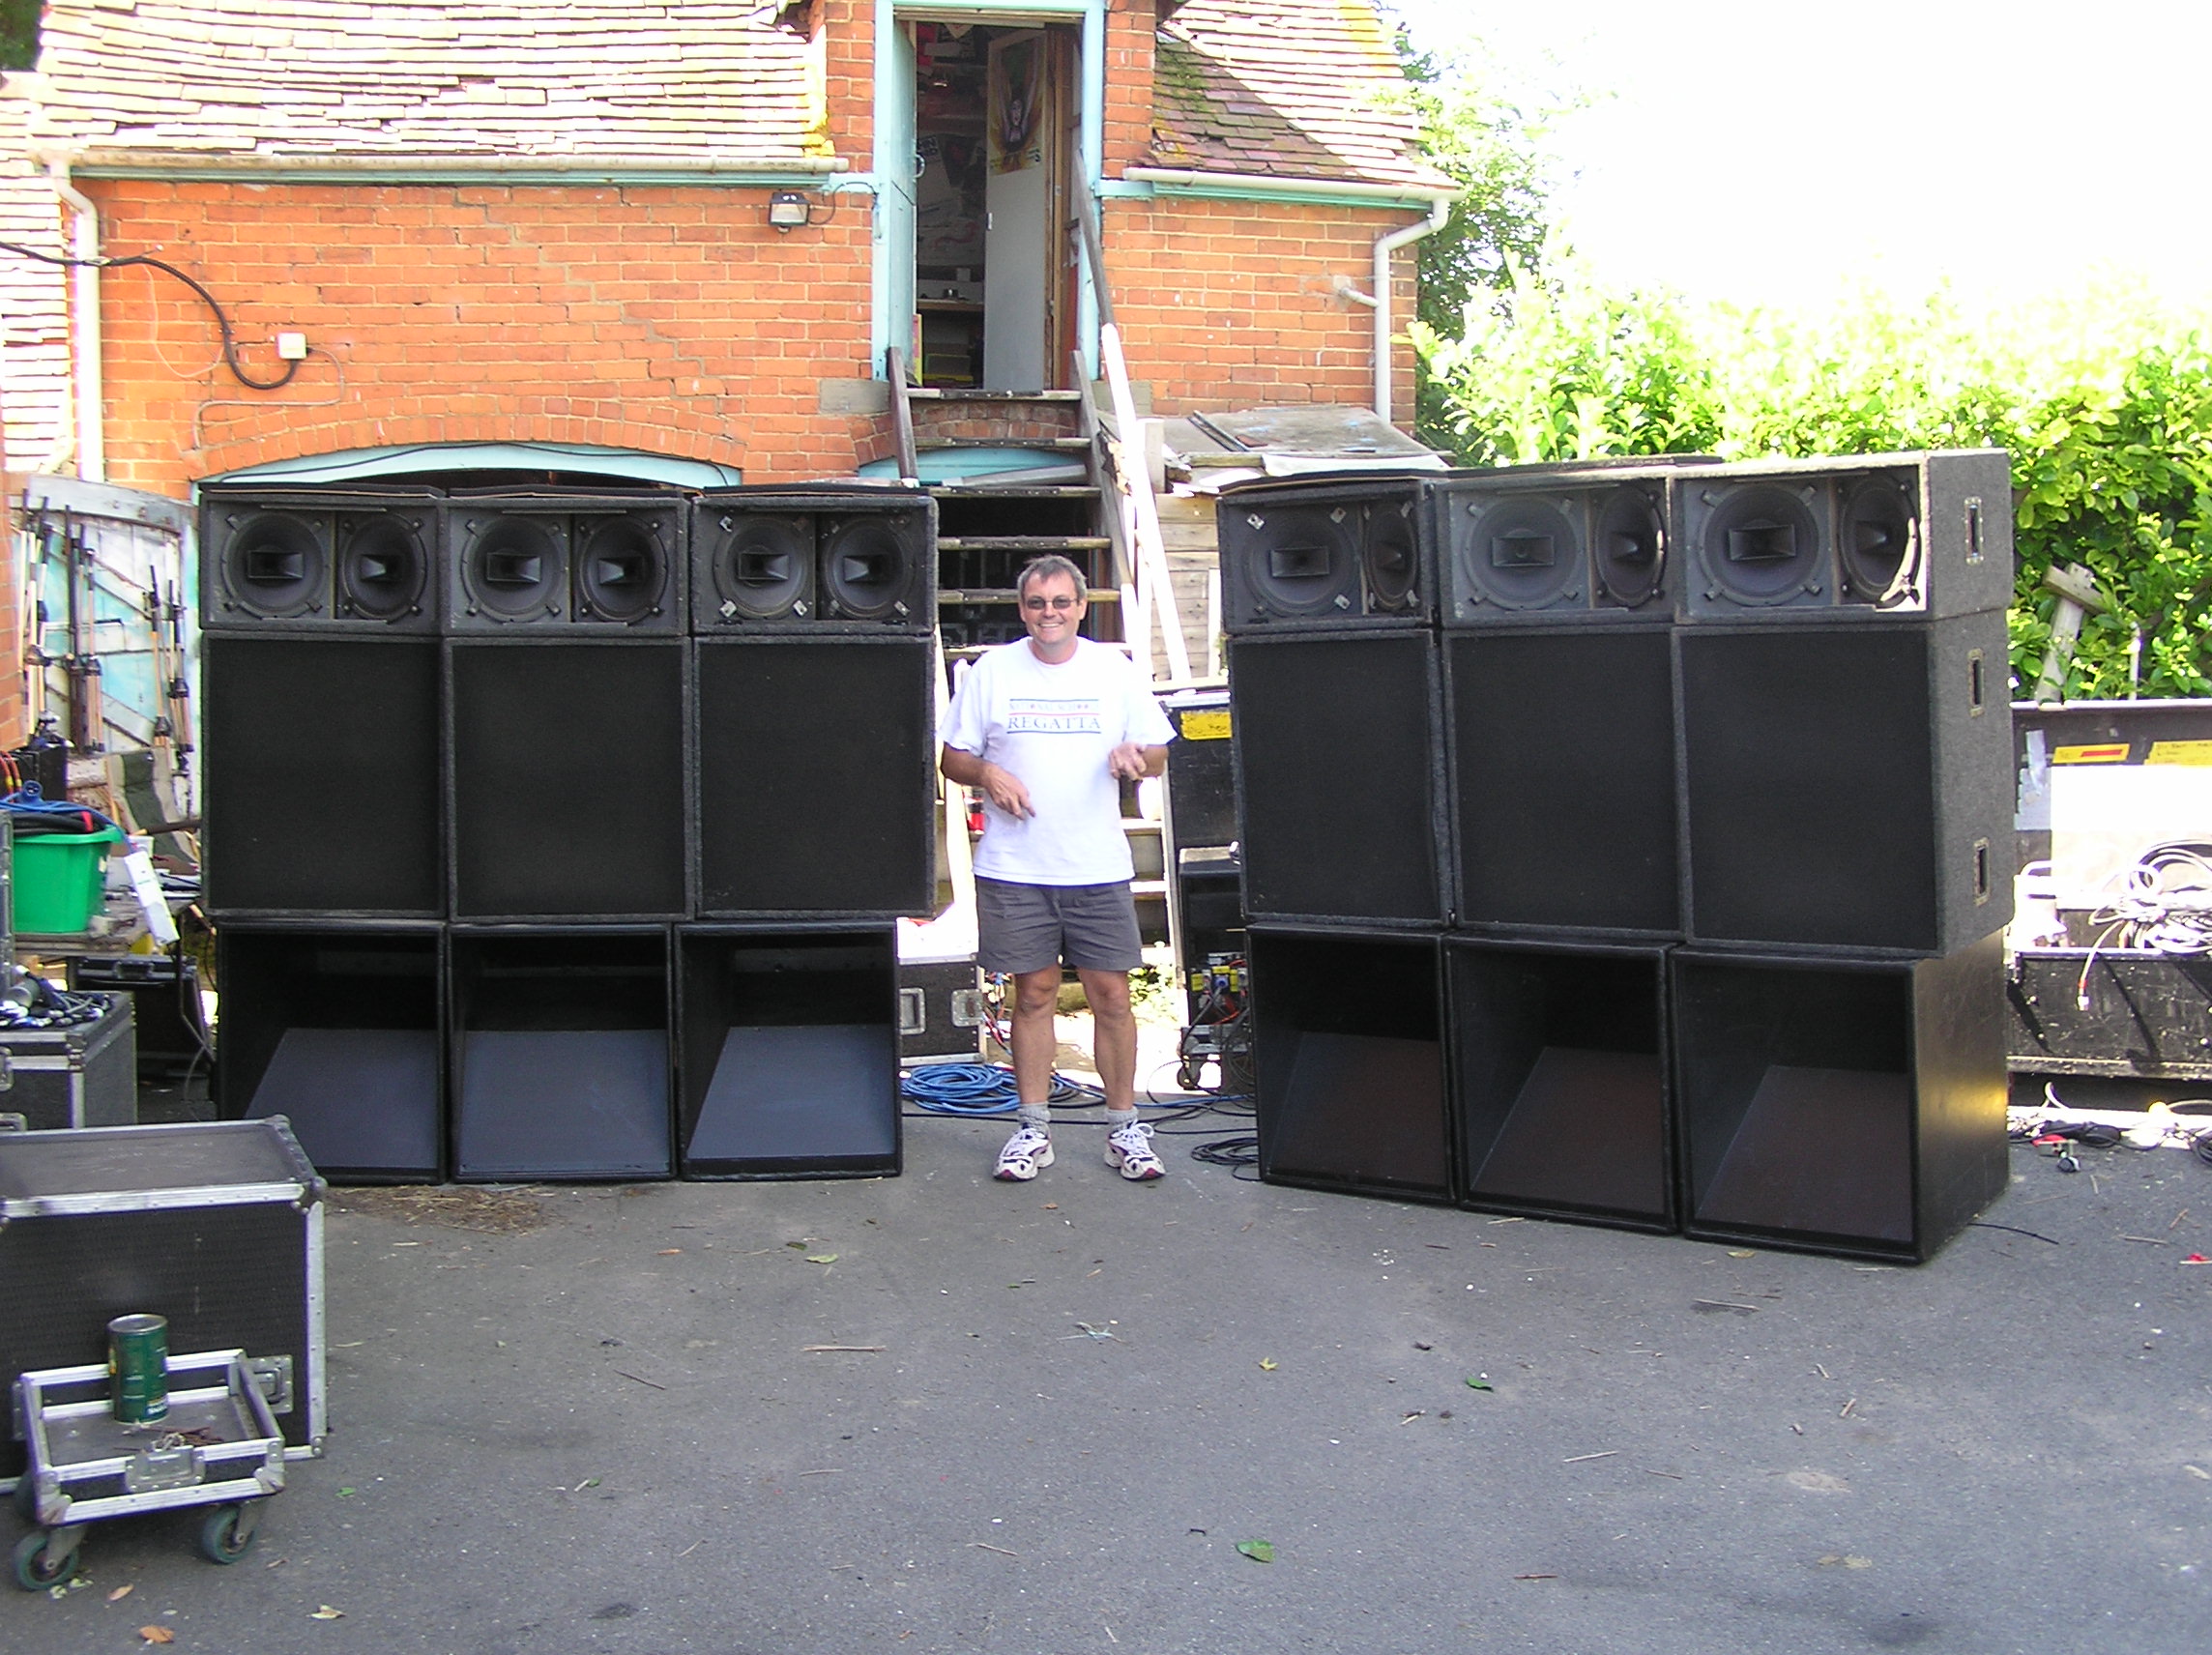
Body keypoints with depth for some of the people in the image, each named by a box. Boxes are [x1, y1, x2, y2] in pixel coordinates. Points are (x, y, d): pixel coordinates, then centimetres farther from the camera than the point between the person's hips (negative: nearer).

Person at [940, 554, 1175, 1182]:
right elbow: (951, 758, 9)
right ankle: (1033, 1130, 15)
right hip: (1014, 869, 0)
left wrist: (1136, 756, -12)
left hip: (1099, 869, 0)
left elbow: (1159, 756, 11)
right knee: (1033, 994, 5)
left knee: (1112, 996, 1)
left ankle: (1124, 1129, 12)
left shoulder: (1114, 669, 7)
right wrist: (986, 772, -12)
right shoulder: (991, 670, 6)